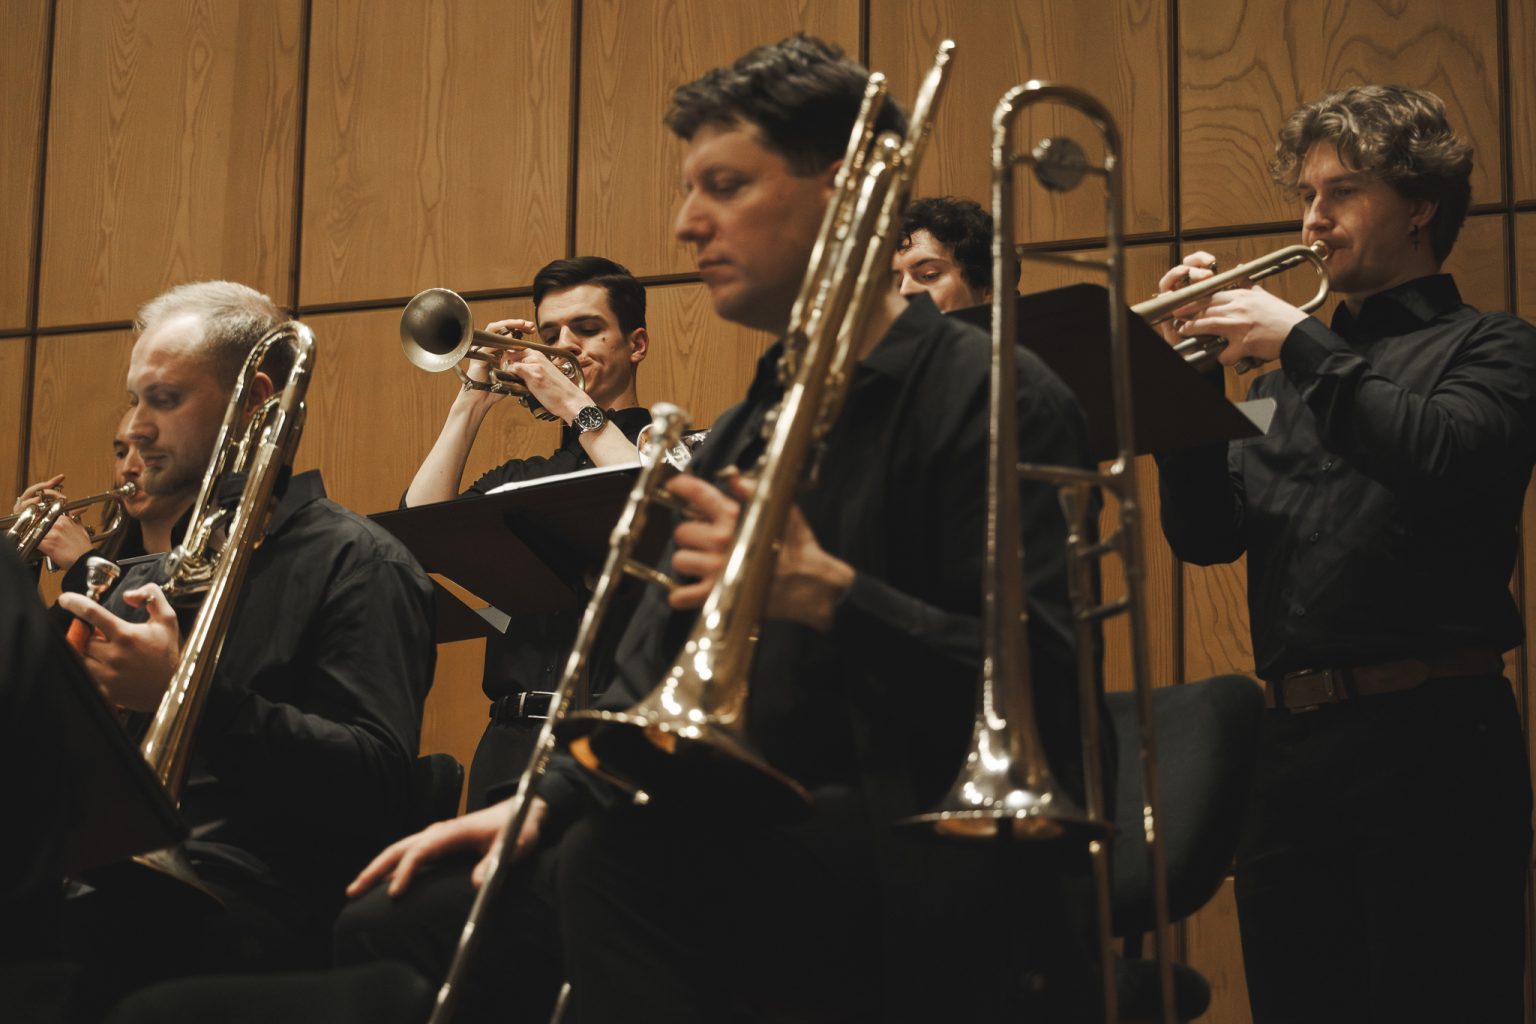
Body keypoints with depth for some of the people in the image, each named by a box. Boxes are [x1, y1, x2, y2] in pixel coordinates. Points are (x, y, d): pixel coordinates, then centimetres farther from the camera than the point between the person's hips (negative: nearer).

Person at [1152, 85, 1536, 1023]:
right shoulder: (1294, 372, 20)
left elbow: (1442, 458, -18)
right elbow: (1208, 533, 12)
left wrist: (1300, 343, -13)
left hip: (1427, 736, -5)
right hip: (1294, 742, 6)